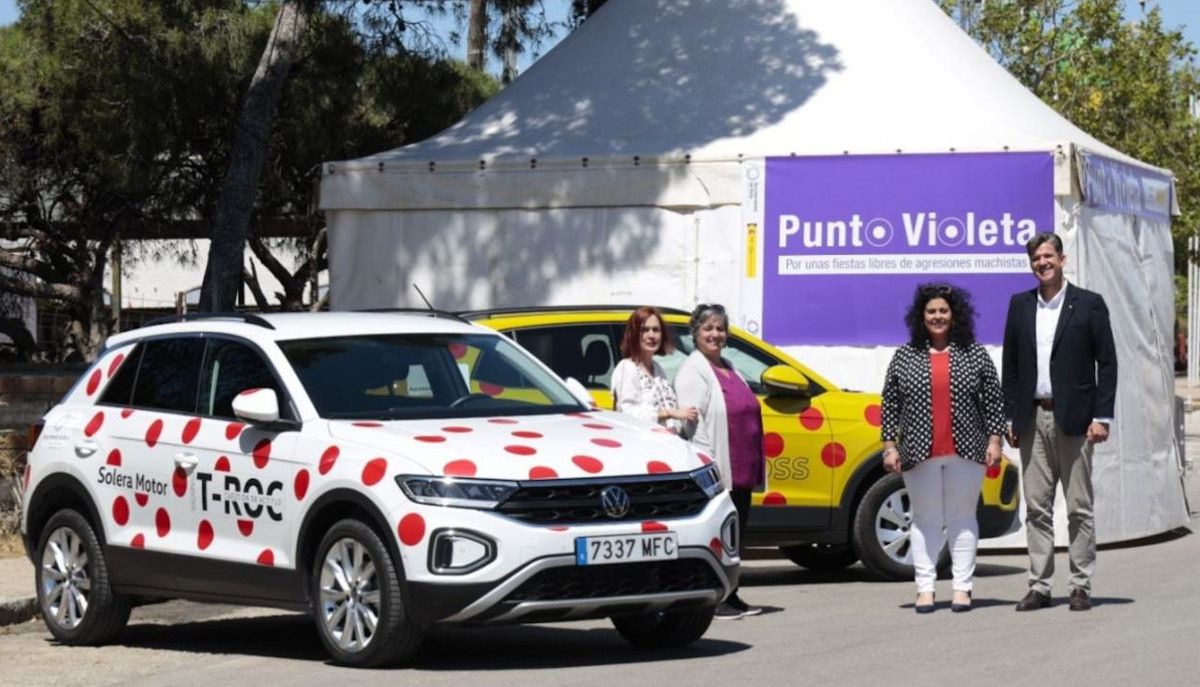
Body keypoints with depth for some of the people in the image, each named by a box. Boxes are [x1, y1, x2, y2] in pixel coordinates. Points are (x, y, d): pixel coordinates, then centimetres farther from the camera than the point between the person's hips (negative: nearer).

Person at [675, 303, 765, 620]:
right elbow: (691, 421, -17)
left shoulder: (728, 369, 19)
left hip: (741, 472, 9)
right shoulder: (692, 371, -9)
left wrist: (756, 468, 22)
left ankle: (730, 597, 19)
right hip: (716, 472, -9)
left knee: (736, 535, 12)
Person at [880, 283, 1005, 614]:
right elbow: (890, 405, 7)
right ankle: (925, 588, 6)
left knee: (962, 518, 4)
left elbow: (994, 401, 7)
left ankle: (962, 587, 7)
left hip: (965, 451, 0)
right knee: (925, 520, 3)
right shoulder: (904, 357, 7)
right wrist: (889, 446, 1)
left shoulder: (975, 355, 7)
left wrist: (994, 441, 0)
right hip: (920, 453, 0)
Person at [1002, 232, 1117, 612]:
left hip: (1073, 420, -3)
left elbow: (1107, 363, -1)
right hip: (1033, 420, 3)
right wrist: (1010, 417, 6)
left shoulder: (1089, 304, 0)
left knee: (1079, 507, 0)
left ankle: (1081, 585, 6)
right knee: (1037, 507, 5)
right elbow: (1010, 365, 12)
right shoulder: (1020, 306, 10)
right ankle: (1039, 586, 8)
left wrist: (1101, 417, -8)